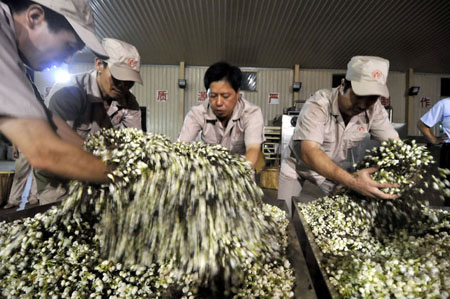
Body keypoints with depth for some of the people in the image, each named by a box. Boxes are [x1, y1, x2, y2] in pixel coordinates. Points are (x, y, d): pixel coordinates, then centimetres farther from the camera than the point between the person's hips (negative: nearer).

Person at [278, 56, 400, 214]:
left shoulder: (374, 109, -17)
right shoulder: (317, 106, -32)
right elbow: (309, 153, -42)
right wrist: (351, 180, -56)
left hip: (333, 169, 4)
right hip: (298, 164, -4)